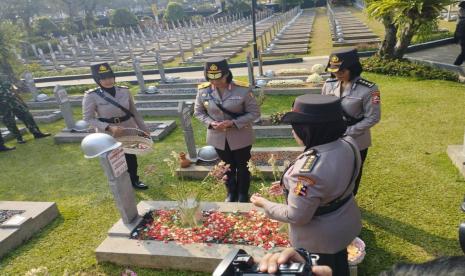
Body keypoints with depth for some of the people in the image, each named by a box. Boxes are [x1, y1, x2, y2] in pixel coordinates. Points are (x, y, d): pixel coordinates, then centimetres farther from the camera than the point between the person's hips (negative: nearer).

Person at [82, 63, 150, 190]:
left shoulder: (124, 91, -6)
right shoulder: (91, 96, -16)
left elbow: (134, 111, 4)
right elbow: (88, 118, -15)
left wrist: (143, 129, 6)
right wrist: (109, 127, -26)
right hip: (109, 134, -3)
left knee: (131, 157, 18)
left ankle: (134, 180, 42)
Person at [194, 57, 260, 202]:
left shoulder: (243, 89, -20)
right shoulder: (203, 90, -11)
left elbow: (254, 112, -13)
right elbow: (198, 112, 2)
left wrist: (234, 123, -25)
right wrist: (211, 123, -17)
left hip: (240, 137, -2)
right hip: (218, 137, 2)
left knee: (242, 167, 17)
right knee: (228, 167, 22)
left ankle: (243, 193, 41)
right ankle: (231, 192, 45)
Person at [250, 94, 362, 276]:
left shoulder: (308, 169, -39)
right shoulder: (349, 144, -12)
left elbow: (296, 217, -28)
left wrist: (264, 203, -12)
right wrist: (289, 186, 5)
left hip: (319, 239, -7)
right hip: (345, 224, 7)